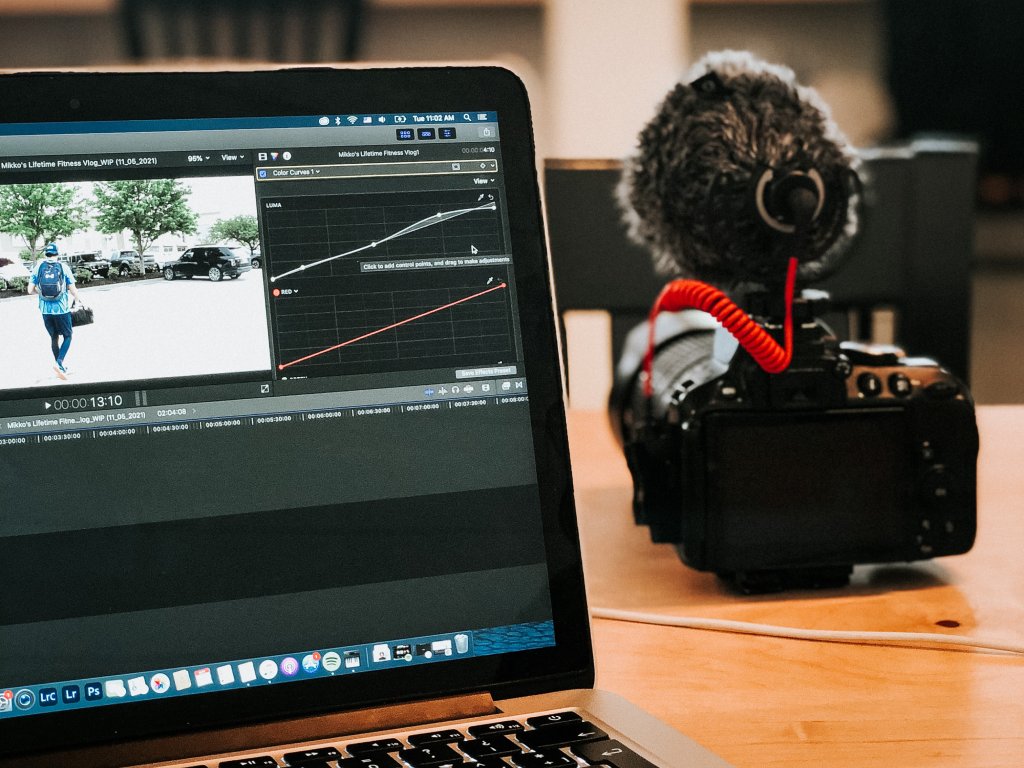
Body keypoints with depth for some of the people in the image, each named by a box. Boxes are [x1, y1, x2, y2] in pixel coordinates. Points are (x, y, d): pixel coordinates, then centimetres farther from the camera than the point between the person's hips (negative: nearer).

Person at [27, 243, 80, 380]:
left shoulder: (38, 267, 0)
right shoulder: (64, 267, -5)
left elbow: (30, 290, -2)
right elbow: (73, 290, -5)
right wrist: (77, 298, 16)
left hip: (46, 310, 3)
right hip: (62, 309, -3)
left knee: (54, 337, 17)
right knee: (67, 336, 11)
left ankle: (60, 368, 24)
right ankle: (59, 363, -11)